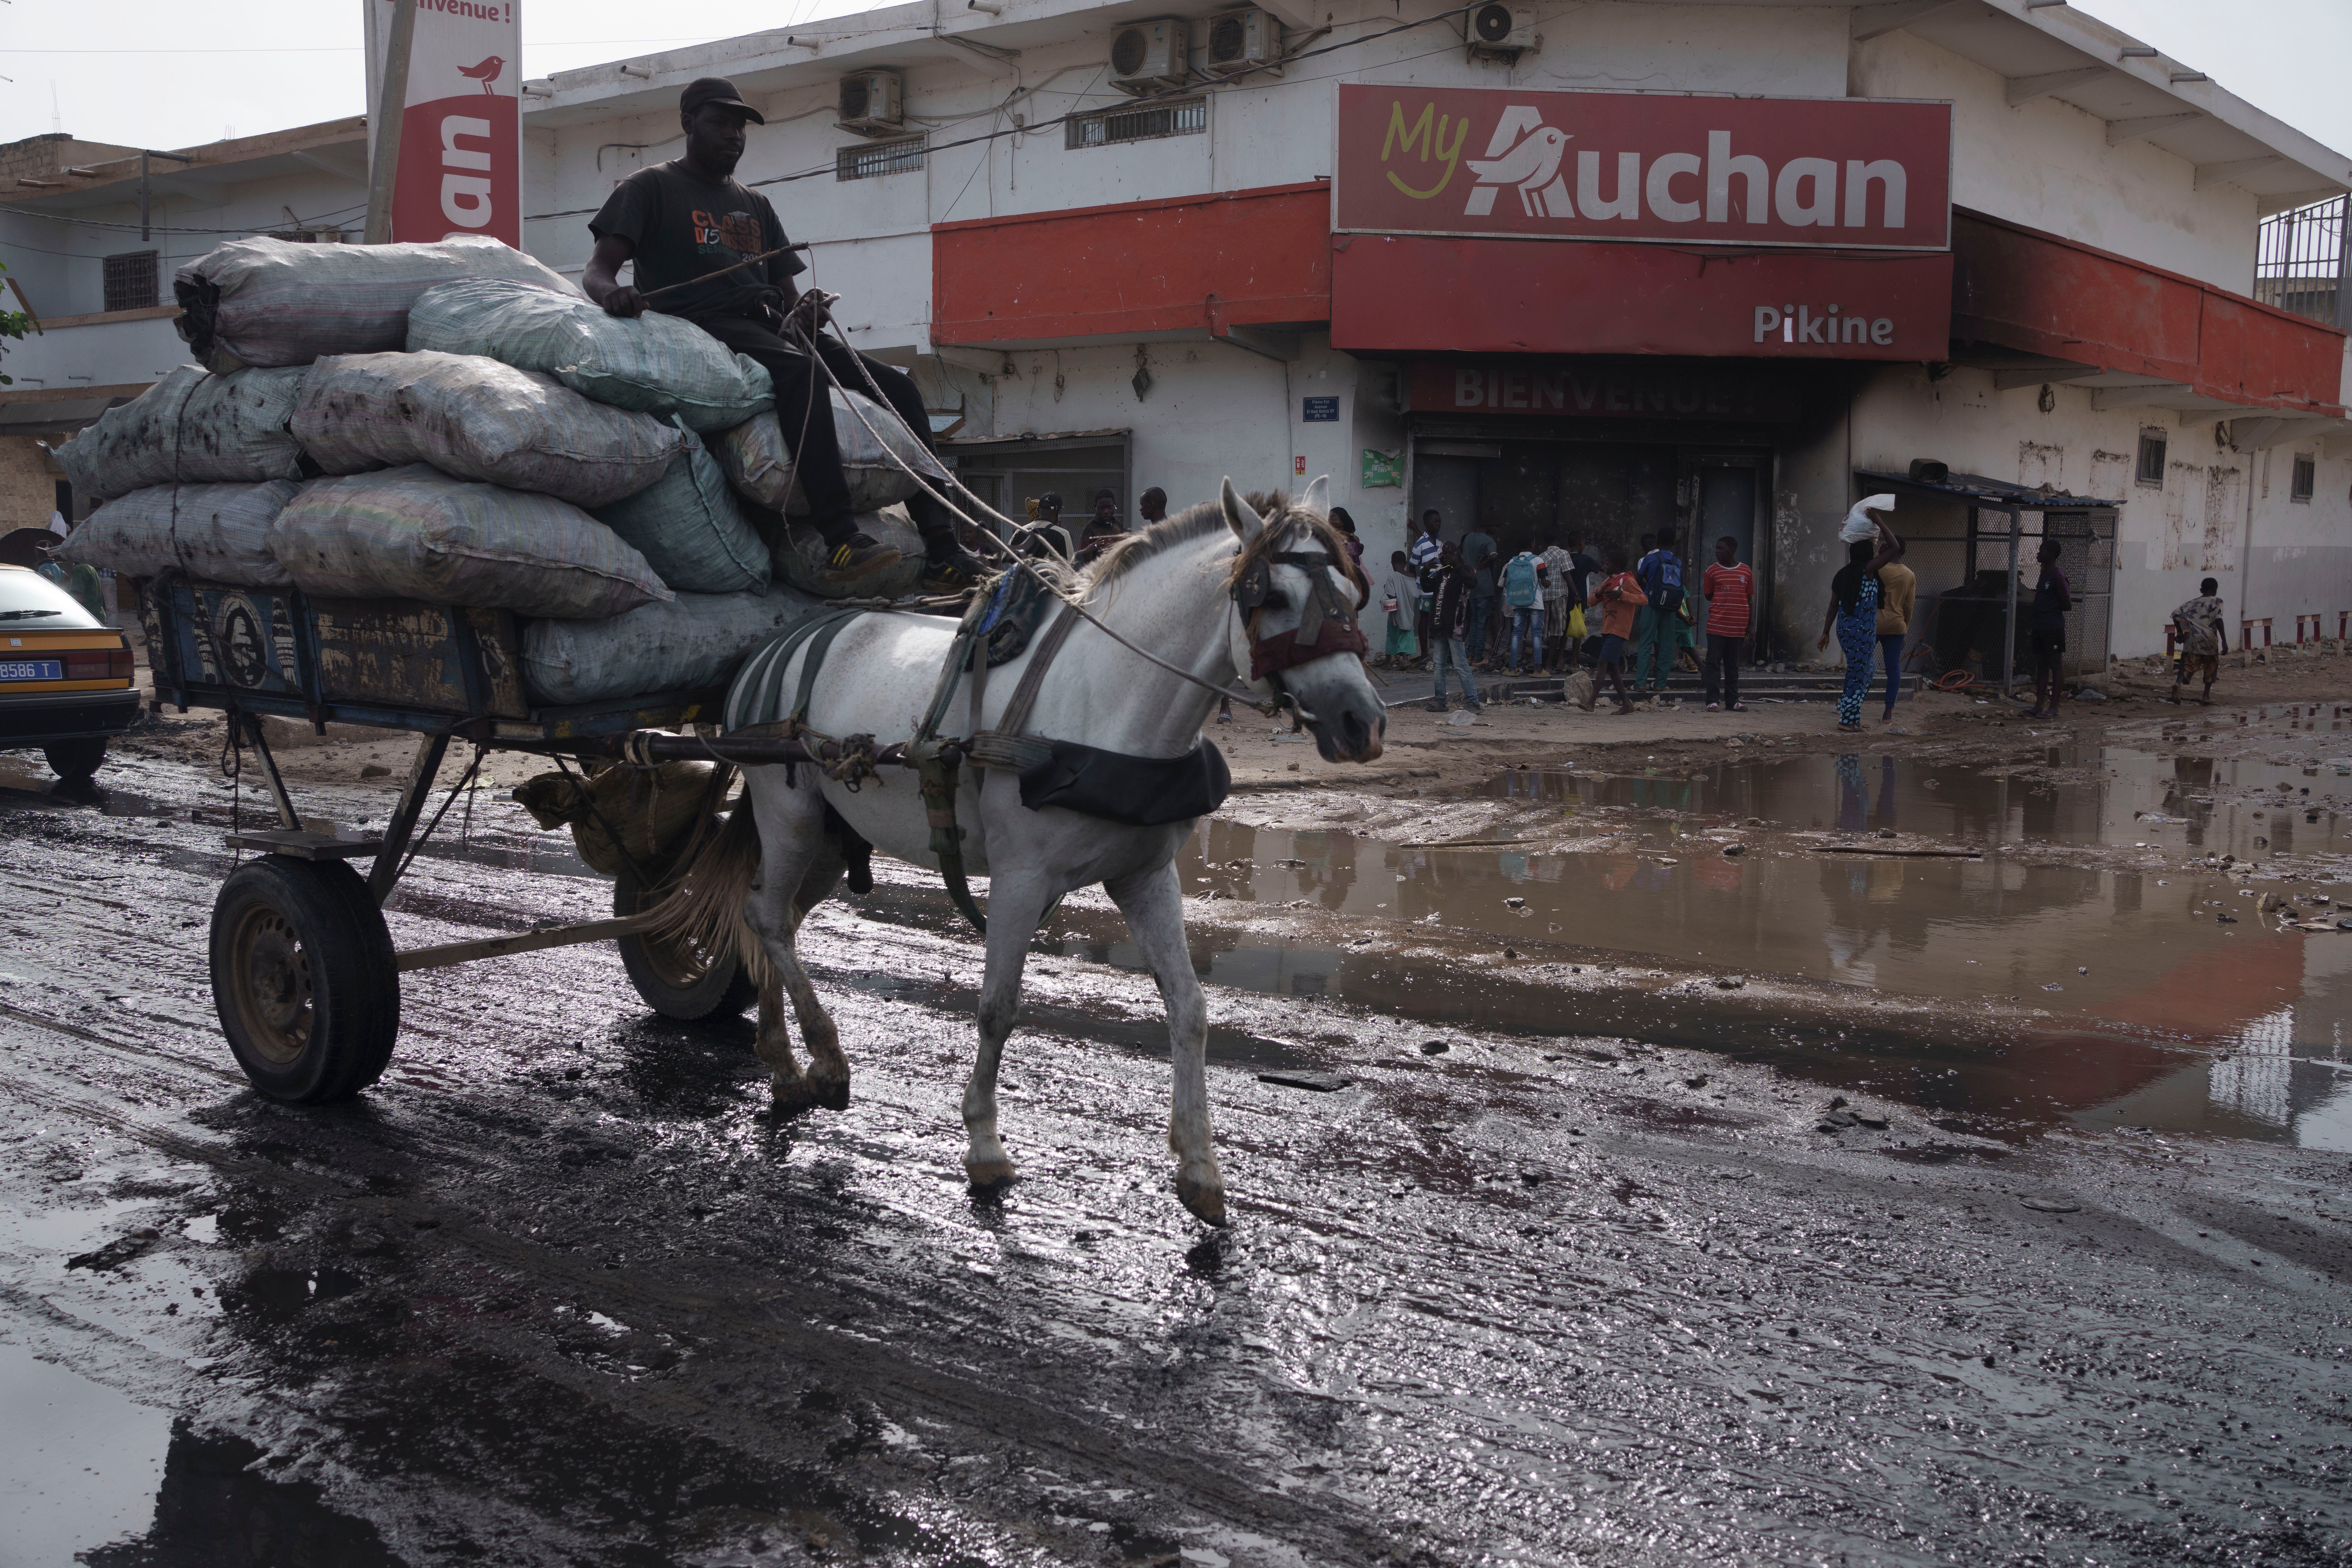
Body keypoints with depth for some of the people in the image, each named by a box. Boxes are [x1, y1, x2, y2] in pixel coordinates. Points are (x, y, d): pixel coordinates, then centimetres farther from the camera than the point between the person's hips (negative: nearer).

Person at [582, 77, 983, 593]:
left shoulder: (755, 205, 30)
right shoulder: (651, 188, 13)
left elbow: (789, 292, 23)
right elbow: (597, 270, 1)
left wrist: (804, 311, -3)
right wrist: (612, 292, -25)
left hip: (772, 328, 7)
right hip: (706, 326, -7)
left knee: (897, 386, -9)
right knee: (799, 372, -38)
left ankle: (943, 553, -18)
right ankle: (841, 541, -49)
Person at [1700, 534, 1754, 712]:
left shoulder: (1746, 571, 7)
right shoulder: (1712, 571, 3)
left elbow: (1750, 599, 11)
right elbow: (1708, 596, 10)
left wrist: (1751, 624, 7)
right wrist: (1724, 596, -4)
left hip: (1738, 627, 1)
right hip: (1717, 626, -1)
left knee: (1733, 666, 7)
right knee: (1714, 665, -2)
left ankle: (1732, 701, 11)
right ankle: (1712, 701, 1)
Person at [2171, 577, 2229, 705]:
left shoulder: (2192, 603, 17)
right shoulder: (2217, 602, 6)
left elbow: (2176, 614, 7)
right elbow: (2218, 620, -8)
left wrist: (2180, 632, 18)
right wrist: (2224, 642, -10)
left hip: (2192, 638, 2)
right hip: (2209, 639, -2)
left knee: (2187, 665, -4)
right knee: (2211, 667, 16)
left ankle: (2178, 684, -35)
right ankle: (2207, 696, 13)